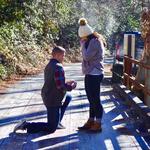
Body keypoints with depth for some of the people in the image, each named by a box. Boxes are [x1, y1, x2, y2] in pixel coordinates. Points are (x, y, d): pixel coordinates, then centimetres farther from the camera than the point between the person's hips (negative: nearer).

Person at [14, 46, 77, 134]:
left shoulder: (49, 66, 9)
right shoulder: (58, 67, -20)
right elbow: (61, 86, -26)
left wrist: (67, 83, 14)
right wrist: (71, 86, -8)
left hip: (47, 97, 9)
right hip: (54, 100, -9)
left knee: (68, 97, 32)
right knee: (51, 129, 2)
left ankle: (57, 121, 29)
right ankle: (26, 125, -4)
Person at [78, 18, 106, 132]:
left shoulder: (95, 42, -16)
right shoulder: (92, 41, 14)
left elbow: (86, 56, -20)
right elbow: (87, 56, 20)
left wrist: (83, 44, -11)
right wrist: (84, 43, 9)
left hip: (94, 75, -10)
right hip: (91, 74, 10)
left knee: (95, 100, -3)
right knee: (92, 99, 16)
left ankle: (98, 125, 5)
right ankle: (91, 121, 25)